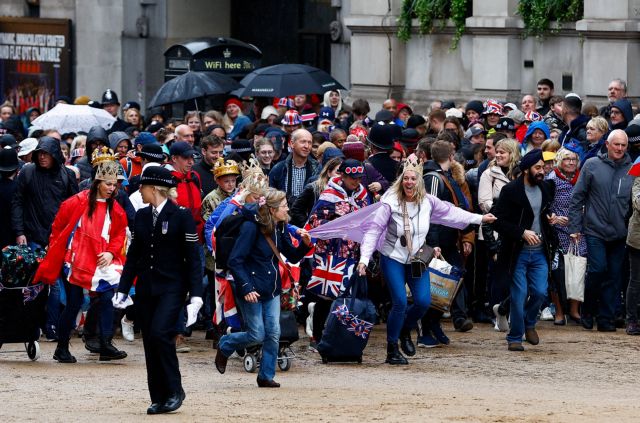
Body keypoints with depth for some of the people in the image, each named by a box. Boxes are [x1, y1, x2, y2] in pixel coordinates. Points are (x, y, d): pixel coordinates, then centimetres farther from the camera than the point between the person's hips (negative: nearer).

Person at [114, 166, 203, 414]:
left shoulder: (181, 216, -6)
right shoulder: (141, 216, 10)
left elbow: (193, 258, -6)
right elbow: (133, 256, 14)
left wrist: (196, 295, -12)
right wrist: (122, 291, 10)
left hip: (171, 288, -6)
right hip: (145, 289, 6)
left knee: (160, 333, -21)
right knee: (150, 342, 3)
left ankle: (175, 391, -7)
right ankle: (159, 398, 10)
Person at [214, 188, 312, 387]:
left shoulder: (279, 228, 4)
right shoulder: (251, 227, -18)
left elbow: (292, 257, 11)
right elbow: (235, 261, -19)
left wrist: (305, 244, -10)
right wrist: (246, 288, -24)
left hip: (272, 288, 7)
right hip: (252, 289, -7)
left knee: (273, 334, 1)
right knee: (257, 335, -3)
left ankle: (266, 376, 13)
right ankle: (224, 346, 24)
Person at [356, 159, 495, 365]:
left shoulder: (427, 202, -3)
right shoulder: (390, 202, -16)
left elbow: (450, 213, 12)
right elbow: (374, 229, -17)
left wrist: (480, 218, 17)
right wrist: (364, 259, -25)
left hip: (417, 259, 4)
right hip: (393, 259, -4)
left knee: (423, 301, -10)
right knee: (400, 302, -15)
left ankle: (405, 329, 21)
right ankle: (392, 349, 0)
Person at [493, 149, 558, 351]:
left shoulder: (546, 188, 8)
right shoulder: (510, 190, -9)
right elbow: (499, 221, -12)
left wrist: (549, 219, 6)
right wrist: (522, 233, -19)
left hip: (540, 251, 4)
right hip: (518, 253, -4)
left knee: (540, 292, -2)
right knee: (519, 295, -3)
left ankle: (529, 323, 27)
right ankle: (515, 337, 9)